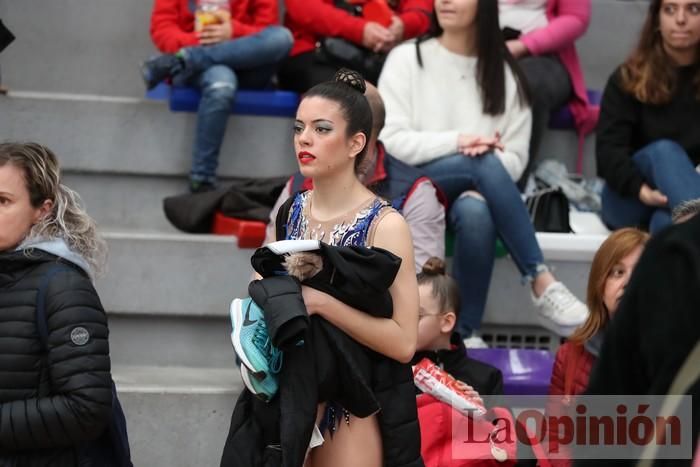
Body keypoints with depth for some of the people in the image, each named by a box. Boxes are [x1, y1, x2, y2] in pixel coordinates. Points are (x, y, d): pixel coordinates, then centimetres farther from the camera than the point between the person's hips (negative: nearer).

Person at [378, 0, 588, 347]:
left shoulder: (502, 71, 12)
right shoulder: (406, 59, 6)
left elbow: (515, 158, 6)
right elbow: (388, 141, -5)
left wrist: (483, 184, -16)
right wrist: (455, 141, -19)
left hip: (476, 192, 2)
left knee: (475, 210, -37)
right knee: (485, 163, -33)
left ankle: (465, 333, -33)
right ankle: (542, 285, -35)